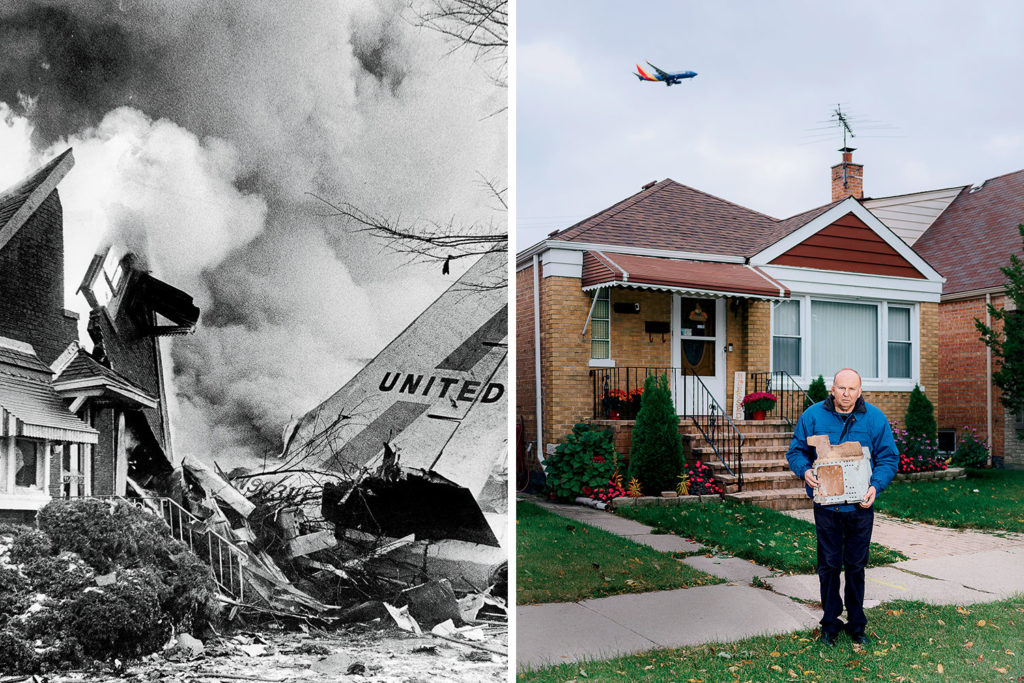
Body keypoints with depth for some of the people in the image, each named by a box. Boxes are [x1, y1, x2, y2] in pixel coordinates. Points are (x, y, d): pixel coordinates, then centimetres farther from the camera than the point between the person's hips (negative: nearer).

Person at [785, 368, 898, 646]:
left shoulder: (874, 418, -1)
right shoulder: (813, 416, -3)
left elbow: (888, 457, 3)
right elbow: (796, 450, 5)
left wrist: (876, 486, -14)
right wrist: (804, 470, -17)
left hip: (860, 506, 1)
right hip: (826, 506, -1)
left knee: (856, 566, 13)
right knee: (829, 565, 7)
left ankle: (856, 623, 28)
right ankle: (830, 623, 21)